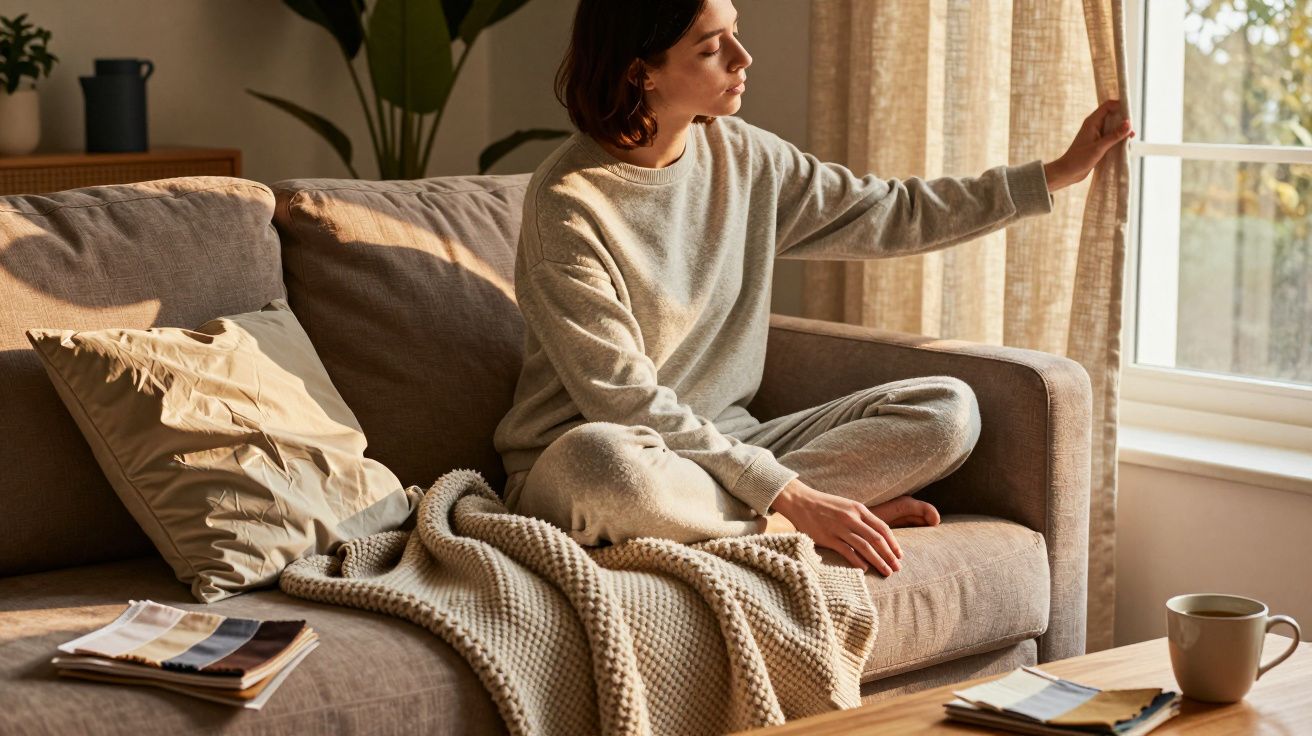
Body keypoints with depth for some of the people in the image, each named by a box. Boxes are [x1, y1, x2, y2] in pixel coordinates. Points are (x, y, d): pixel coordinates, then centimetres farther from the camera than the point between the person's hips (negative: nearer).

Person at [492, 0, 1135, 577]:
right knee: (598, 460, -43)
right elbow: (625, 403, -20)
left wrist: (1057, 173, 14)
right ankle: (784, 521, -18)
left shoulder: (742, 157, 3)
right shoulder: (568, 203, -17)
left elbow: (893, 214, 15)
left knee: (948, 409, -7)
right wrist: (787, 496, -24)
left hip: (721, 446, 6)